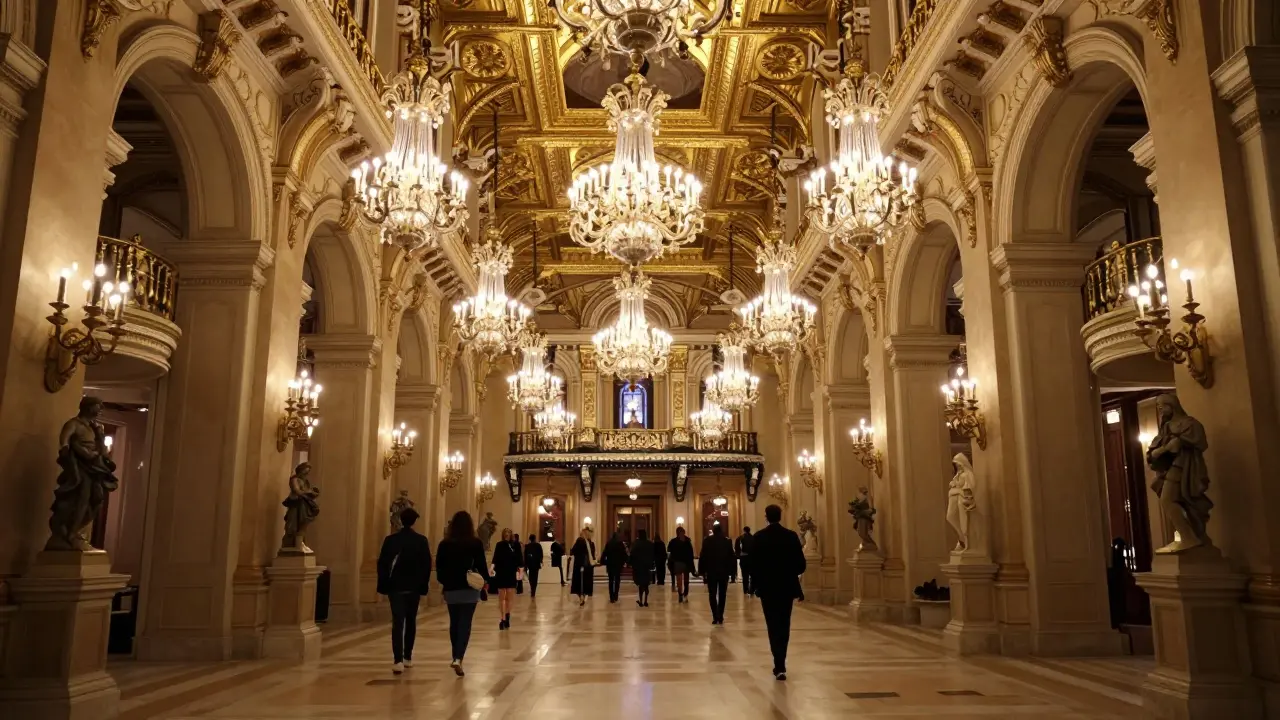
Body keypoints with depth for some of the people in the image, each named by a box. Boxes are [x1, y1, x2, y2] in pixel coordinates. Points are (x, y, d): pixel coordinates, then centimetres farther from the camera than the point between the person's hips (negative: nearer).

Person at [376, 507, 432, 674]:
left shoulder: (390, 540, -4)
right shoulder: (422, 541, -2)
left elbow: (382, 564, -3)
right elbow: (427, 565, -1)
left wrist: (383, 586, 4)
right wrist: (423, 586, 8)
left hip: (396, 587, -1)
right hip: (414, 587, 1)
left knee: (398, 623, -5)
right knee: (411, 622, 15)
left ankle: (398, 660, -17)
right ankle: (407, 657, 22)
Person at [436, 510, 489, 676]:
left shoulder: (444, 544, -1)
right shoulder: (476, 543, -7)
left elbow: (439, 567, 4)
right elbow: (481, 565, -4)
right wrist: (486, 580, 13)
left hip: (450, 589, 3)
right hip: (470, 589, -2)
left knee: (454, 623, 17)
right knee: (465, 624, -2)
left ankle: (455, 657, 26)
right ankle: (458, 659, -17)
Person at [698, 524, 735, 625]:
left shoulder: (707, 541, -5)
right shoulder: (727, 541, -1)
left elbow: (702, 557, -5)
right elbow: (731, 557, 0)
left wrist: (702, 572, 0)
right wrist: (731, 571, 7)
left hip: (711, 572, -1)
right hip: (724, 572, 1)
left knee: (712, 595, 4)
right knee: (722, 595, 9)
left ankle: (715, 617, -7)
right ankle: (720, 617, 7)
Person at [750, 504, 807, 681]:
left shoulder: (759, 537, -7)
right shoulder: (792, 536, -4)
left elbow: (754, 563, -6)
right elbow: (801, 564, -5)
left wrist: (755, 584, 6)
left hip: (767, 587, -1)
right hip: (787, 587, 1)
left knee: (773, 625, 4)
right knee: (784, 625, 14)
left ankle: (779, 666, -6)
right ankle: (780, 663, 22)